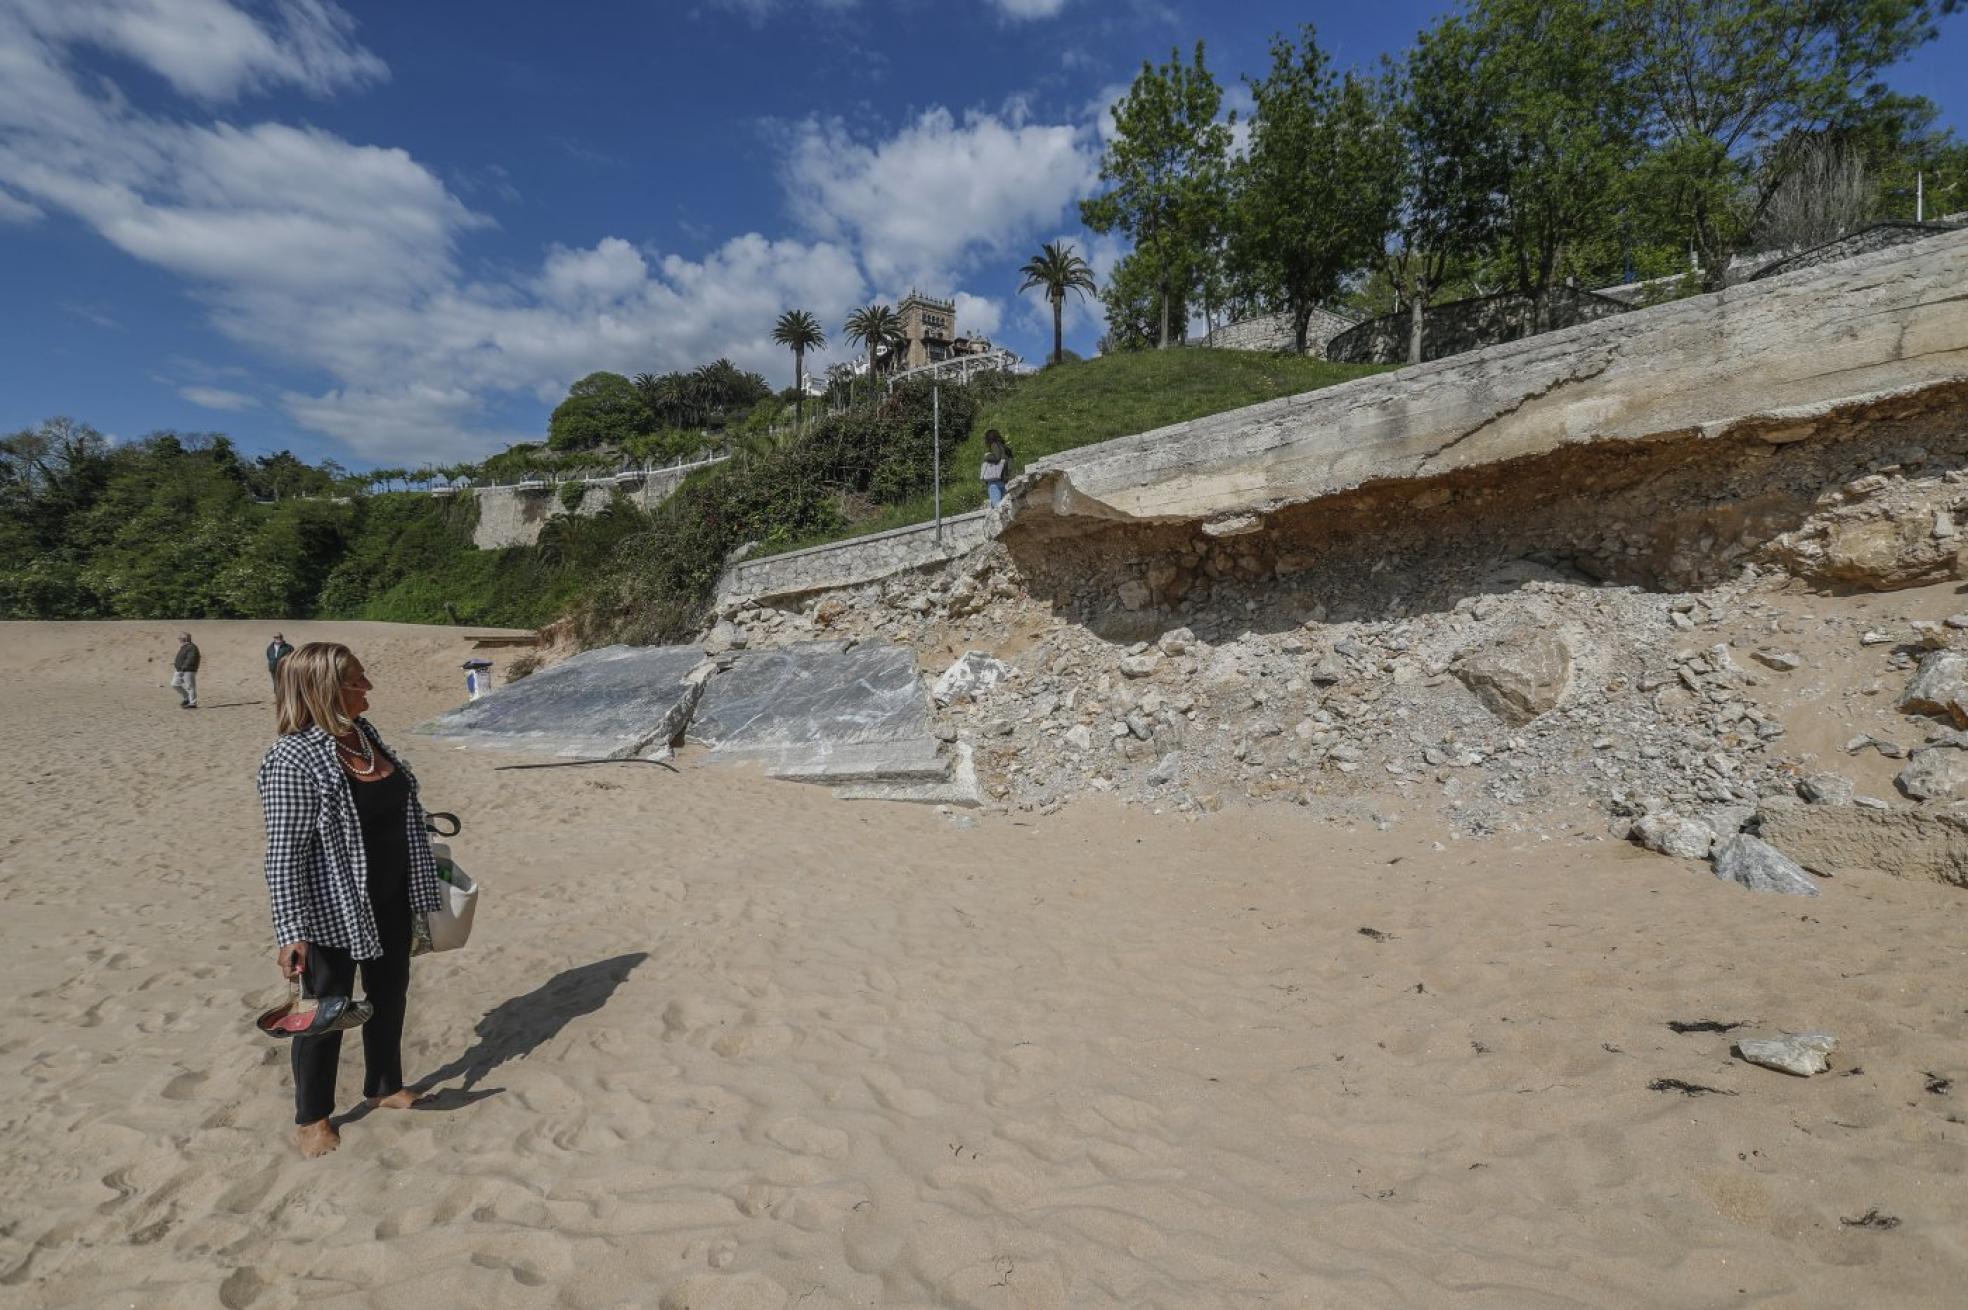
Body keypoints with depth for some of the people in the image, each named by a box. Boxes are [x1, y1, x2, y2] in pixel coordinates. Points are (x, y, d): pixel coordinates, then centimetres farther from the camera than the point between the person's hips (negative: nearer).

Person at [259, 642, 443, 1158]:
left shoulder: (363, 734, 0)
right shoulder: (294, 758, -23)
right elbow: (284, 853, -22)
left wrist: (421, 877, 21)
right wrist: (292, 932, -22)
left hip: (389, 901, 7)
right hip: (333, 911, -7)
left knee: (390, 995, 21)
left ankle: (386, 1085, 42)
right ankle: (313, 1116, 33)